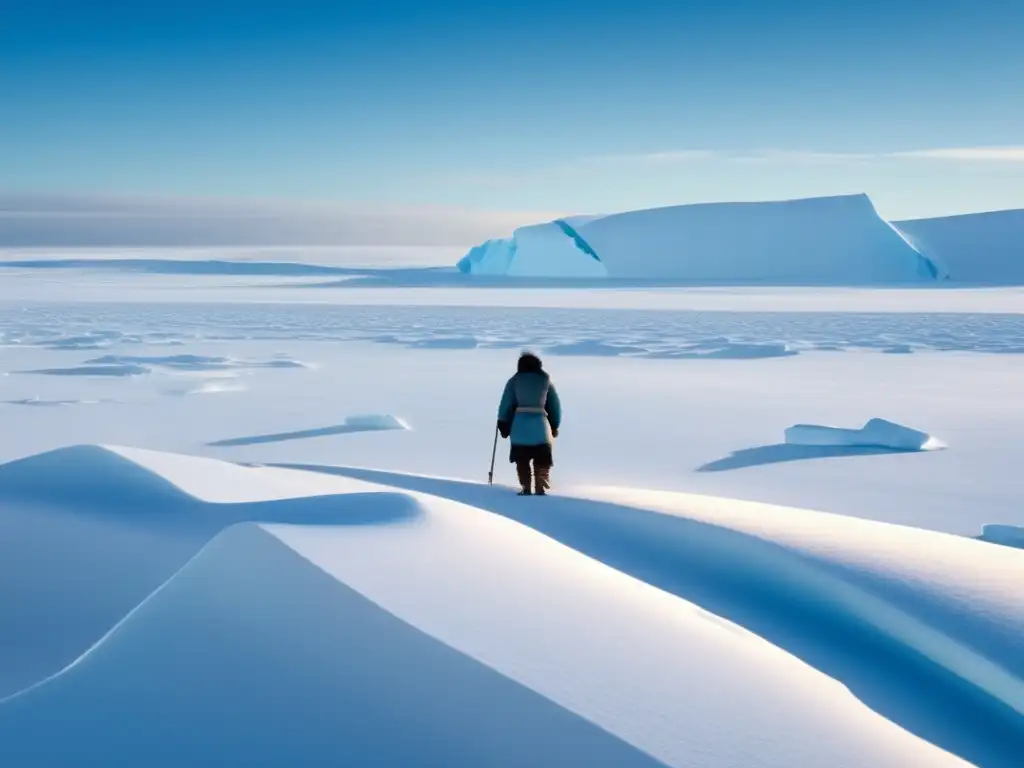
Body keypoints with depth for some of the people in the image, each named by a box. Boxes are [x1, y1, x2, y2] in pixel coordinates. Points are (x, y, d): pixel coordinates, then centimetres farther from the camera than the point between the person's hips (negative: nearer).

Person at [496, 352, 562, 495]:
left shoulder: (514, 381, 5)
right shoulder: (546, 380, 9)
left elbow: (506, 404, 2)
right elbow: (555, 405, 10)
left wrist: (504, 426, 7)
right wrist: (554, 426, 17)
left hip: (520, 425, -1)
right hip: (541, 426, 1)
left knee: (522, 461, 8)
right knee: (542, 462, 8)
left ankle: (527, 489, -1)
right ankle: (540, 489, -2)